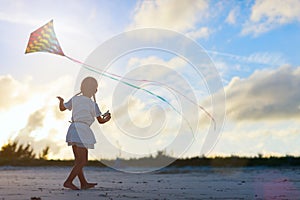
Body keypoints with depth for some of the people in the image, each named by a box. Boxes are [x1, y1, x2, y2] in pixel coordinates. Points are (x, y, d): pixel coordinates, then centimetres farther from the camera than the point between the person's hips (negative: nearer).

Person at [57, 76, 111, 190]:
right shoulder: (93, 104, -5)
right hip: (82, 130, -7)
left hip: (73, 129, 7)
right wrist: (107, 118, 18)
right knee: (82, 161, -1)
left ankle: (84, 183, 23)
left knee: (79, 160, 13)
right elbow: (100, 121, -1)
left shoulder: (75, 99, 7)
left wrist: (61, 100, 36)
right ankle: (68, 181, -5)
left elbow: (62, 108, 18)